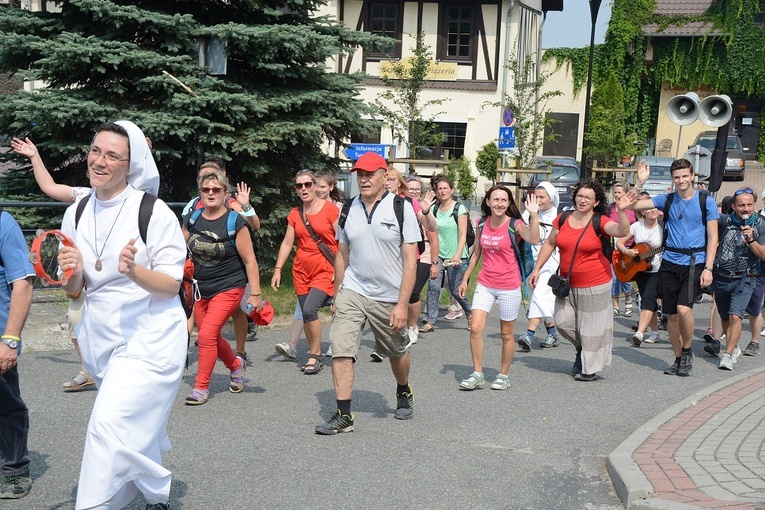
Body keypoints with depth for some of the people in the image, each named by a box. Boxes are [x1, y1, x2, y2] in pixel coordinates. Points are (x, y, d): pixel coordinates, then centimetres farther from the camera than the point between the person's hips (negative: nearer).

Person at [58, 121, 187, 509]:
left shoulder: (154, 212, -13)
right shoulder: (76, 214, 4)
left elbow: (172, 285, -11)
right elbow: (74, 289, 10)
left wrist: (134, 270, -30)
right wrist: (72, 272, -14)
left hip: (149, 335, -6)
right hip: (101, 336, 6)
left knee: (111, 424, -18)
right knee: (136, 427, 18)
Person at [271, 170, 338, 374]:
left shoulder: (330, 209, -6)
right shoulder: (295, 214, 9)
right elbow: (287, 243, 12)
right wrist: (278, 269, 5)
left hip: (325, 270, -5)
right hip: (301, 270, 5)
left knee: (309, 310, -18)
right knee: (306, 314, 5)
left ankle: (315, 356, -4)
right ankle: (315, 356, 17)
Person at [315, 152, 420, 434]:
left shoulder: (401, 207, -8)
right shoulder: (349, 209, 3)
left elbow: (410, 260, -10)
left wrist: (402, 304, -15)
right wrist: (336, 295, 11)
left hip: (389, 297, -2)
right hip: (352, 292, 2)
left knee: (397, 353, 16)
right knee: (341, 350, -12)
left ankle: (404, 393, 45)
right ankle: (344, 415, -4)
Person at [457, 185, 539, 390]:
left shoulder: (514, 225, -11)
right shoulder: (482, 224, 2)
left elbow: (534, 239, -31)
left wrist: (533, 215, -39)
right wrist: (465, 279, 15)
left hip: (509, 287, -3)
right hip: (485, 285, 3)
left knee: (507, 334, 8)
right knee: (475, 328, -6)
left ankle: (503, 375, 25)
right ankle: (477, 374, 7)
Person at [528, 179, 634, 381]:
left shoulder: (600, 222, -10)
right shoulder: (563, 219, 2)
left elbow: (622, 231, -27)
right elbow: (549, 244, 11)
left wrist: (622, 211, -44)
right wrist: (537, 269, 8)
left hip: (594, 284, -4)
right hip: (567, 283, 5)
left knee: (592, 326, 4)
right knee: (563, 322, 8)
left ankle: (590, 368, 19)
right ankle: (582, 349, 37)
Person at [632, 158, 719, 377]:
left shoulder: (706, 201, 1)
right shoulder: (666, 200, 8)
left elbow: (713, 238, -1)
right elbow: (632, 205, 3)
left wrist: (708, 268, -9)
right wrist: (640, 182, -9)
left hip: (694, 263, -3)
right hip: (669, 263, 4)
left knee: (683, 309, -21)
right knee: (672, 314, 7)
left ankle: (687, 351, 4)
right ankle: (679, 359, 23)